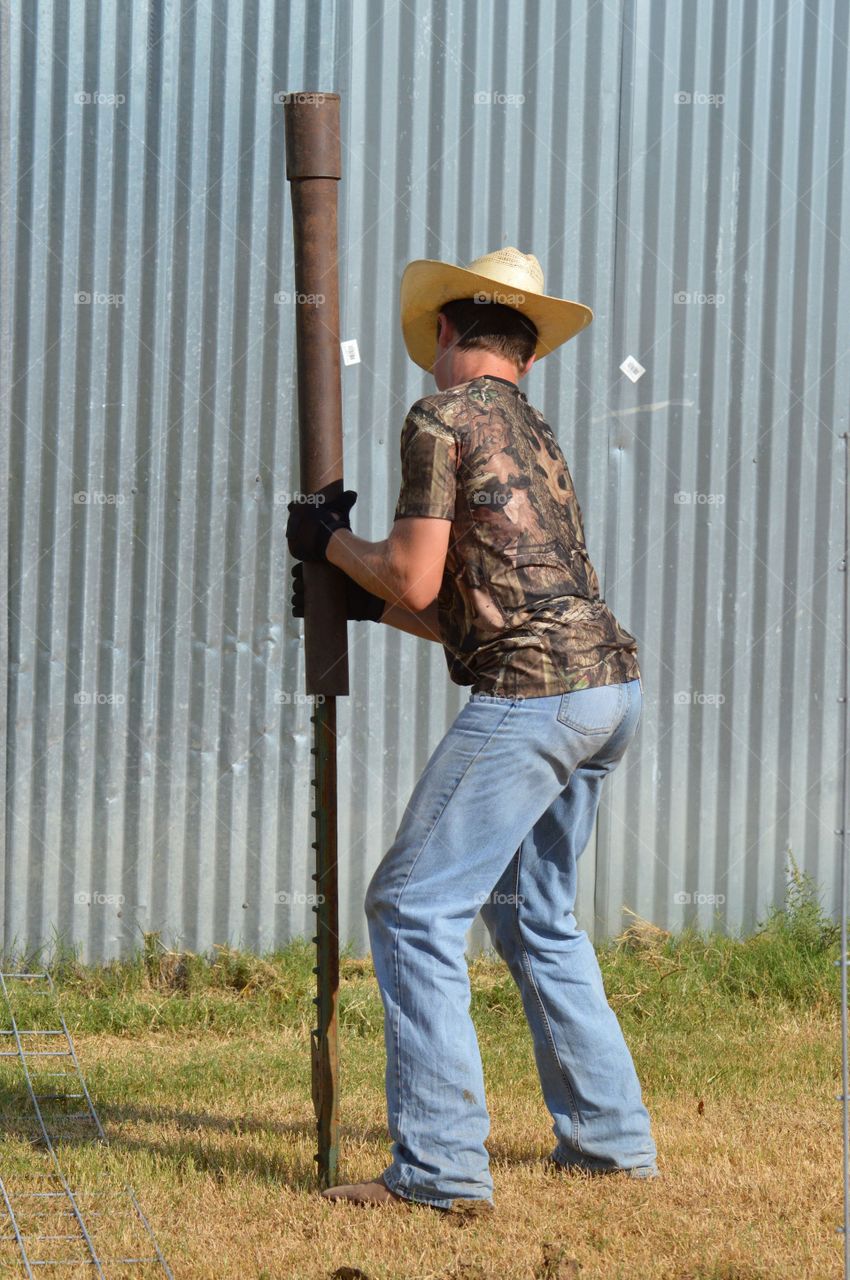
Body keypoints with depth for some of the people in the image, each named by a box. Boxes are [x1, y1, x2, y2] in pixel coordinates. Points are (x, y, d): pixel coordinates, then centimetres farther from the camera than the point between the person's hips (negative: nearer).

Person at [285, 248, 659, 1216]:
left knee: (413, 907, -6)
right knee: (531, 910, 22)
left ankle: (441, 1165, -12)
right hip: (608, 687, 9)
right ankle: (609, 1136, 23)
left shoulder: (442, 419, -4)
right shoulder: (536, 438, 24)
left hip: (531, 699, -9)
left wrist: (331, 541, 7)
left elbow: (415, 582, -10)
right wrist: (359, 600, 28)